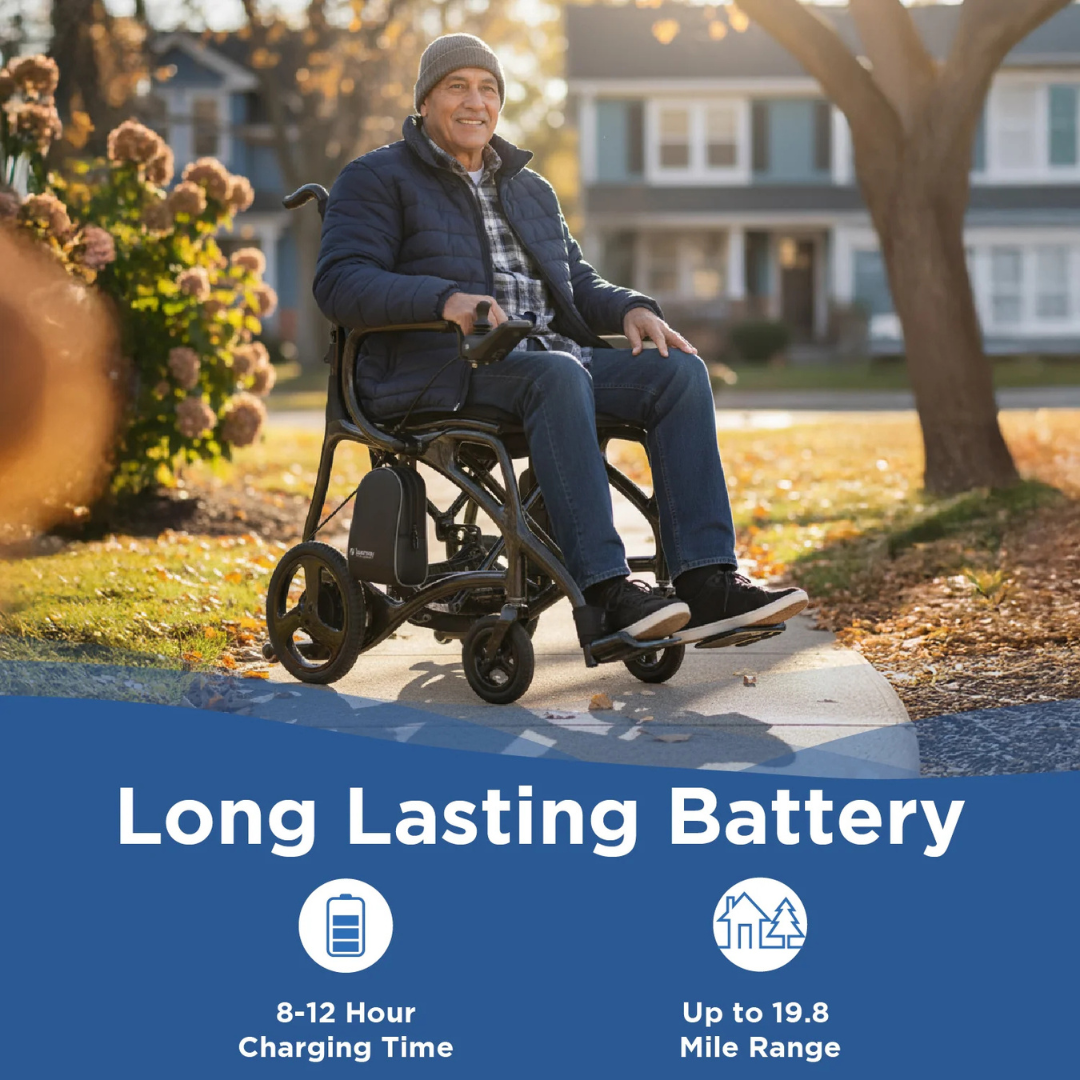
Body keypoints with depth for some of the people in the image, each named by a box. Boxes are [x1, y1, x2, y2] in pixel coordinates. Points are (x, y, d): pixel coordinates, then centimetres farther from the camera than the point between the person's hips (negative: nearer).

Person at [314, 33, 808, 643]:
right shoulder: (378, 180, 6)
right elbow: (341, 284, -9)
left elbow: (576, 283, 24)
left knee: (679, 370, -18)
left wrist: (631, 309, -1)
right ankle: (607, 593, -43)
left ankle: (707, 582, -28)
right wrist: (444, 299, -26)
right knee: (558, 374, -37)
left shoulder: (531, 190, 27)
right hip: (439, 369, -6)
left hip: (549, 353, 7)